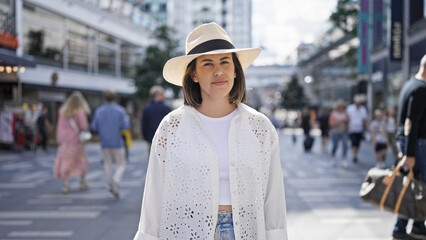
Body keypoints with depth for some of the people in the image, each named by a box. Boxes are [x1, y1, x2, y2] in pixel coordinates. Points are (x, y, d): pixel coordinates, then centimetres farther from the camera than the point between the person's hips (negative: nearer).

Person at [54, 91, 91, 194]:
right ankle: (83, 182, 22)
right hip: (76, 139, -3)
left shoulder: (63, 111, 2)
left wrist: (59, 138, 13)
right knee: (82, 161, 14)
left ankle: (65, 184, -7)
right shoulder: (80, 112, -13)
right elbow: (83, 126, -13)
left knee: (66, 162, 3)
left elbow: (60, 125, 6)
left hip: (64, 140, 3)